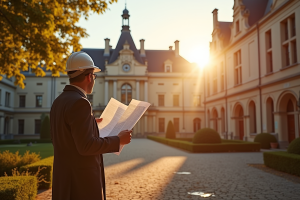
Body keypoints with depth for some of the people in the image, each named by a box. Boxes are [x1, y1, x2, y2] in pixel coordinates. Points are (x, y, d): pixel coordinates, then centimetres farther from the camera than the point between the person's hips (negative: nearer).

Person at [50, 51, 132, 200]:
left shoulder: (59, 102, 10)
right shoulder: (79, 103, -19)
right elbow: (86, 146, -24)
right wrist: (118, 140, -12)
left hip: (65, 176, 9)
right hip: (82, 181, -9)